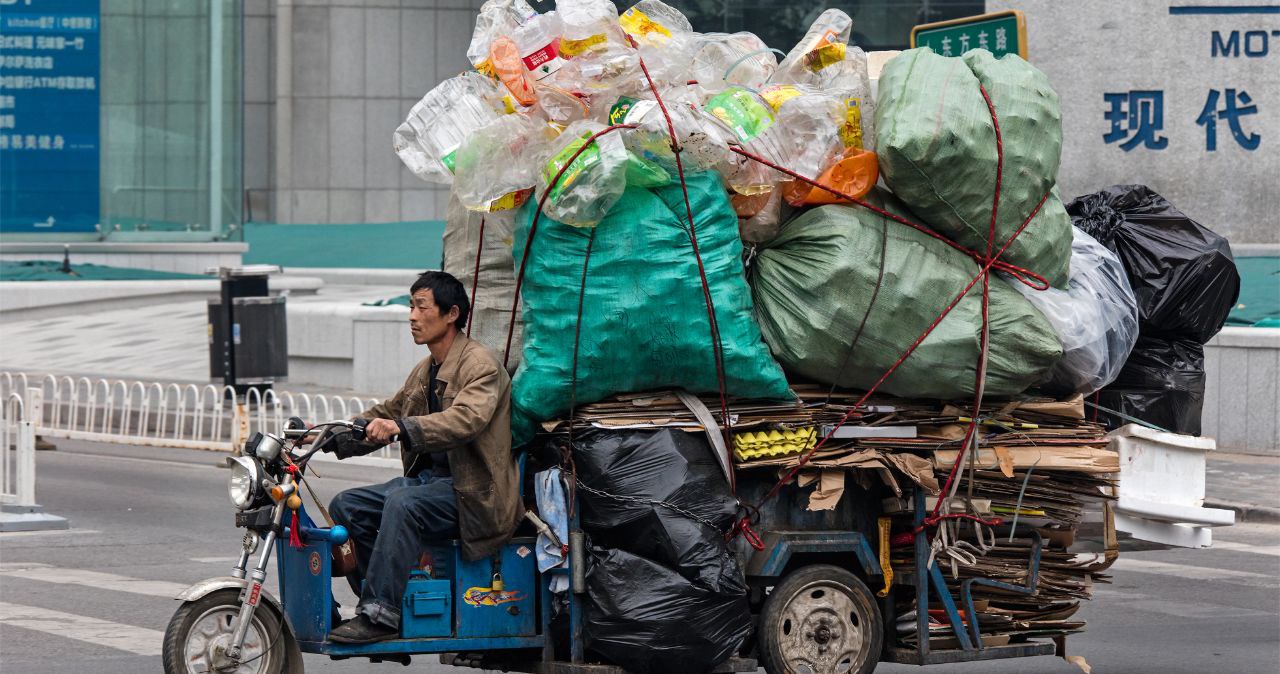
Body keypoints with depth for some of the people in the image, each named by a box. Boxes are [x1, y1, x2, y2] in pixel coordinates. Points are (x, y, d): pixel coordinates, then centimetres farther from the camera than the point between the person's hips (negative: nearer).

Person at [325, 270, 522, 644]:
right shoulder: (424, 372, 19)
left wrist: (400, 427, -41)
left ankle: (380, 615, -32)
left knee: (402, 502, -34)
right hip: (429, 479, 9)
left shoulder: (480, 363, -11)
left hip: (473, 493, -9)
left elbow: (466, 419, -29)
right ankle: (374, 600, -5)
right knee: (346, 506, -8)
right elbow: (383, 415, 23)